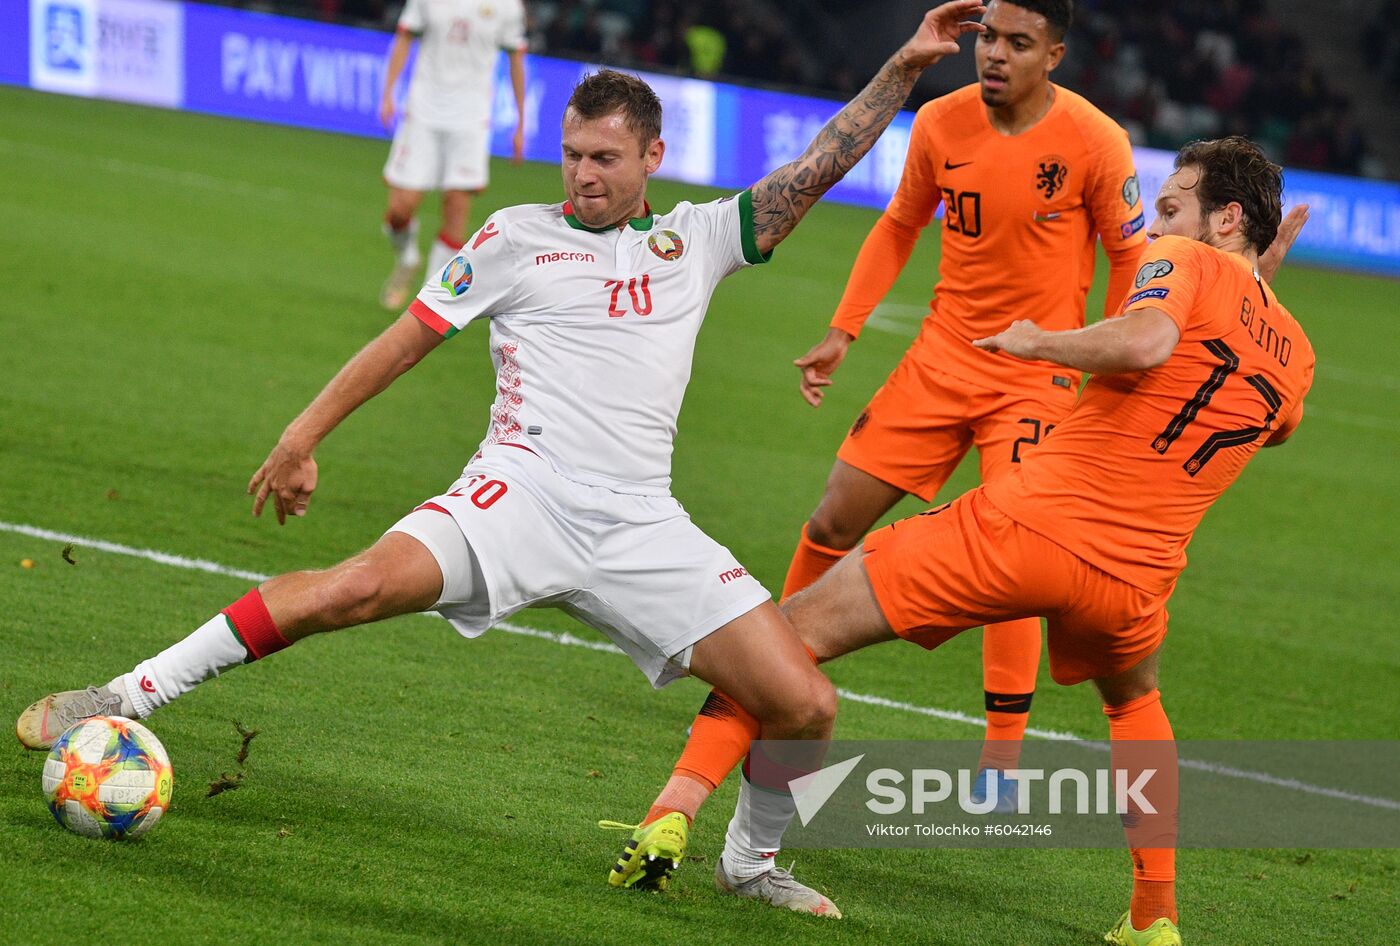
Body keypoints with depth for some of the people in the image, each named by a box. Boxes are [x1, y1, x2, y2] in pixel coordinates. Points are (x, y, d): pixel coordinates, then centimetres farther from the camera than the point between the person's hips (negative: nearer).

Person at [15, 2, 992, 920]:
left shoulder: (697, 239, 17)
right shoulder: (519, 236, 11)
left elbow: (817, 168, 17)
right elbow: (408, 338, 14)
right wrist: (304, 436, 11)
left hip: (644, 526, 3)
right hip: (524, 491, -3)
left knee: (806, 705, -9)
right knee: (361, 585, -30)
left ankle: (752, 861, 19)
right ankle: (129, 696, -21)